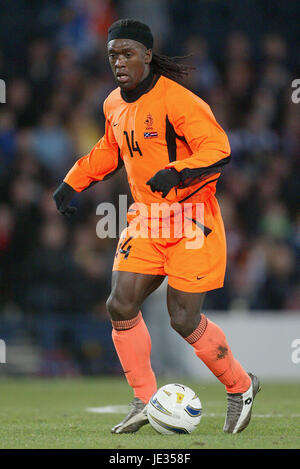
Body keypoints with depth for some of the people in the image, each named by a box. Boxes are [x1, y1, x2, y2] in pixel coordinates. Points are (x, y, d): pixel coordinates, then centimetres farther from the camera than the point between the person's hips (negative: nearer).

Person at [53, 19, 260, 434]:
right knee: (121, 306, -5)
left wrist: (175, 172, -37)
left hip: (190, 222, -7)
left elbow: (218, 151, -23)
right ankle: (145, 402, 8)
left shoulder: (177, 100, -18)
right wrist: (72, 183, 19)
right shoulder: (115, 105, 7)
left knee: (184, 320, -7)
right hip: (145, 219, 7)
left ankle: (241, 387, 17)